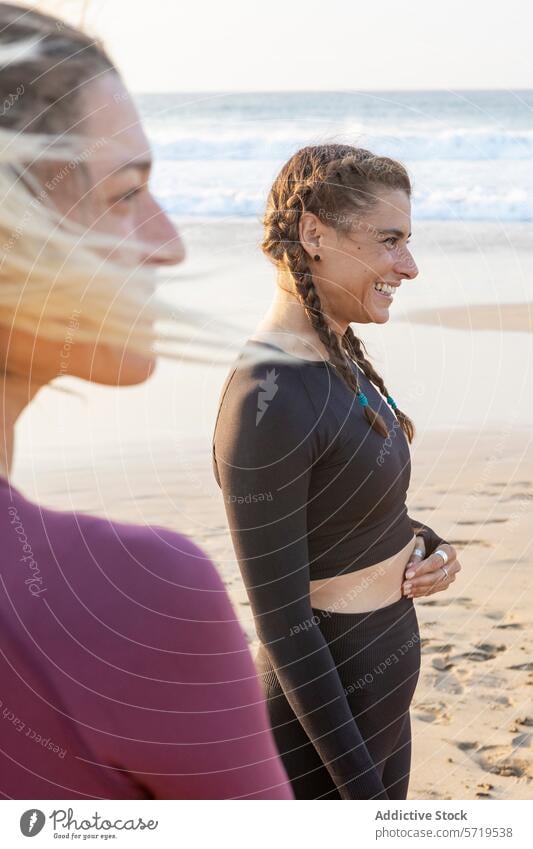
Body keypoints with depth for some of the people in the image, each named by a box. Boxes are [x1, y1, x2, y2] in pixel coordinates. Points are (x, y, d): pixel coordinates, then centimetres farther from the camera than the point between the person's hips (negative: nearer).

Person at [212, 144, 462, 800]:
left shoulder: (337, 354, 2)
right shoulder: (267, 398, -26)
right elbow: (282, 623, -23)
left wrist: (427, 547, -5)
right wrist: (363, 789, -19)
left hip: (381, 681, 9)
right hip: (326, 703, -9)